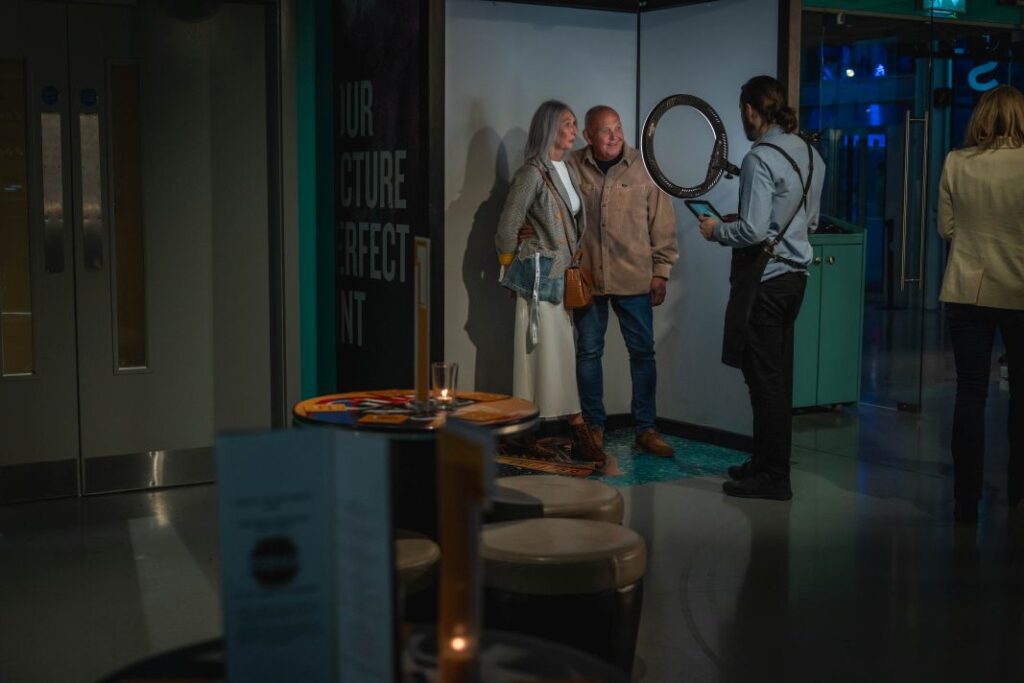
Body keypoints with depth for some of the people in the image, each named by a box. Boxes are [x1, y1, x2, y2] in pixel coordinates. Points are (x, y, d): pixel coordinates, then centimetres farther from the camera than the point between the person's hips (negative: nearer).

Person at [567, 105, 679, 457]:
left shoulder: (643, 168, -1)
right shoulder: (573, 167, -1)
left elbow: (662, 223, 2)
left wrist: (661, 271, 1)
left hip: (634, 278, 0)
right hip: (586, 277, 0)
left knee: (643, 352, 4)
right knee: (588, 352, 7)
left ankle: (646, 429, 15)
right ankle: (595, 426, 20)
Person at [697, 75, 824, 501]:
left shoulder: (761, 158, -17)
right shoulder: (810, 155, 10)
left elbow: (754, 231, -22)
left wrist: (717, 231, -2)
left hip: (763, 279, -9)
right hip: (795, 275, 9)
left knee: (765, 377, -3)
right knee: (778, 374, 15)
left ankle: (773, 477, 3)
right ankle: (766, 462, 26)